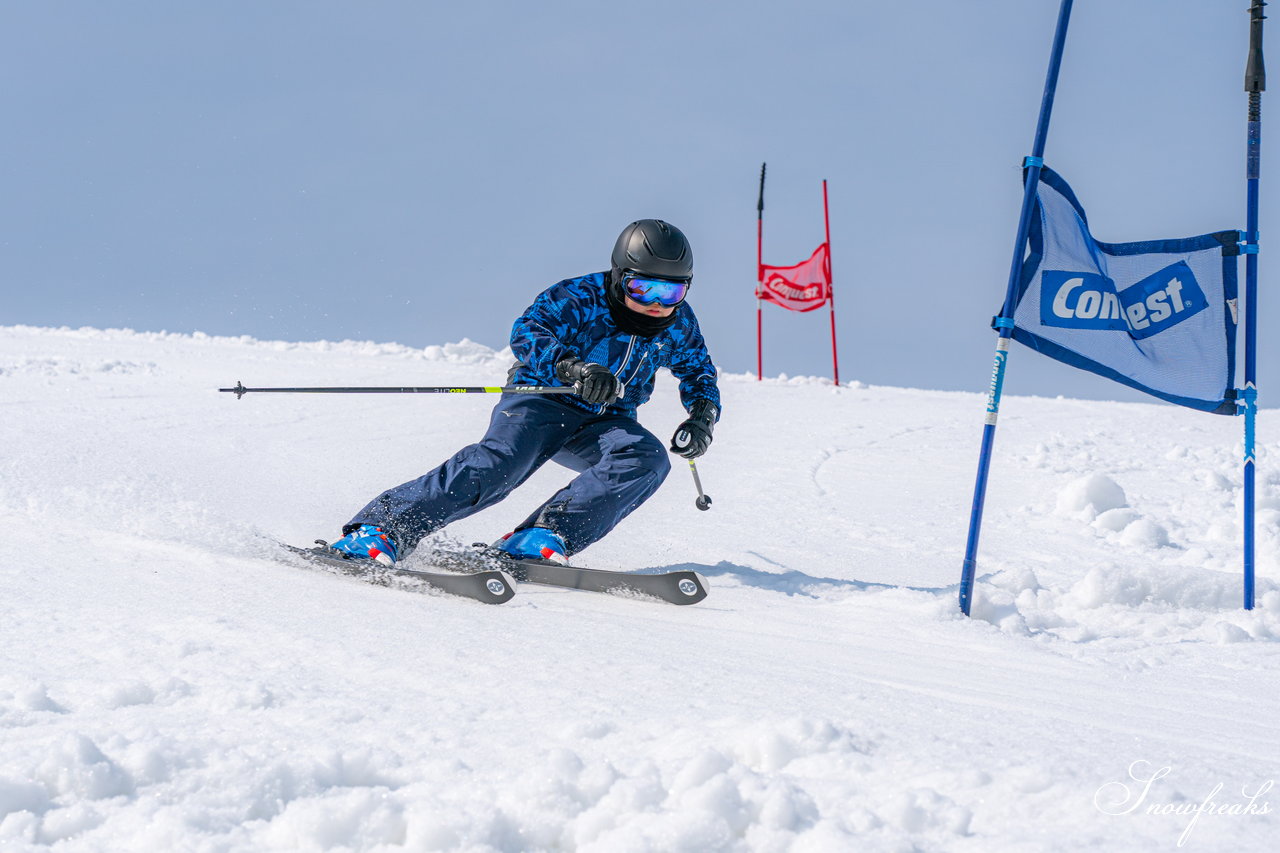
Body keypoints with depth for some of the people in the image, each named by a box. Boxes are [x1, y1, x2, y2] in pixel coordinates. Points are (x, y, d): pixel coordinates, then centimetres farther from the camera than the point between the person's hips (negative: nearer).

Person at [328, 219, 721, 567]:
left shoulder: (678, 325, -1)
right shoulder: (579, 298, -17)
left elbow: (698, 372, 18)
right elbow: (527, 333, -31)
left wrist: (703, 416, -4)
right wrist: (572, 369, -50)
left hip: (601, 424, 5)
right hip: (541, 403, -5)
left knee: (648, 459, -27)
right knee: (499, 462, -33)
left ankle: (545, 535, -36)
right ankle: (378, 530, -37)